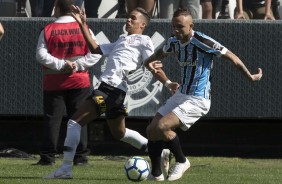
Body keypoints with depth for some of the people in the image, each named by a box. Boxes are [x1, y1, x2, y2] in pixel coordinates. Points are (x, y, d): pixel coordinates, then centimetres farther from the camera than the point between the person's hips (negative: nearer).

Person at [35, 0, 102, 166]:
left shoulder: (48, 30, -3)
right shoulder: (83, 29, 0)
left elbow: (41, 55, -12)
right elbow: (95, 53, -5)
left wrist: (60, 64, -12)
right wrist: (77, 65, -9)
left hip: (54, 82, -1)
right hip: (79, 82, 1)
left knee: (52, 119, 4)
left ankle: (48, 156, 0)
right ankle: (81, 156, 2)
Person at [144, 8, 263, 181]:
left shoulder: (202, 41, -20)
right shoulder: (174, 42, 2)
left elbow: (230, 56, -12)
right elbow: (156, 57, 25)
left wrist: (250, 77, -6)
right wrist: (167, 82, 14)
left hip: (198, 100, -8)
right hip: (180, 95, 8)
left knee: (162, 126, -22)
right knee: (152, 130, 1)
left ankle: (182, 161, -2)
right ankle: (156, 174, 14)